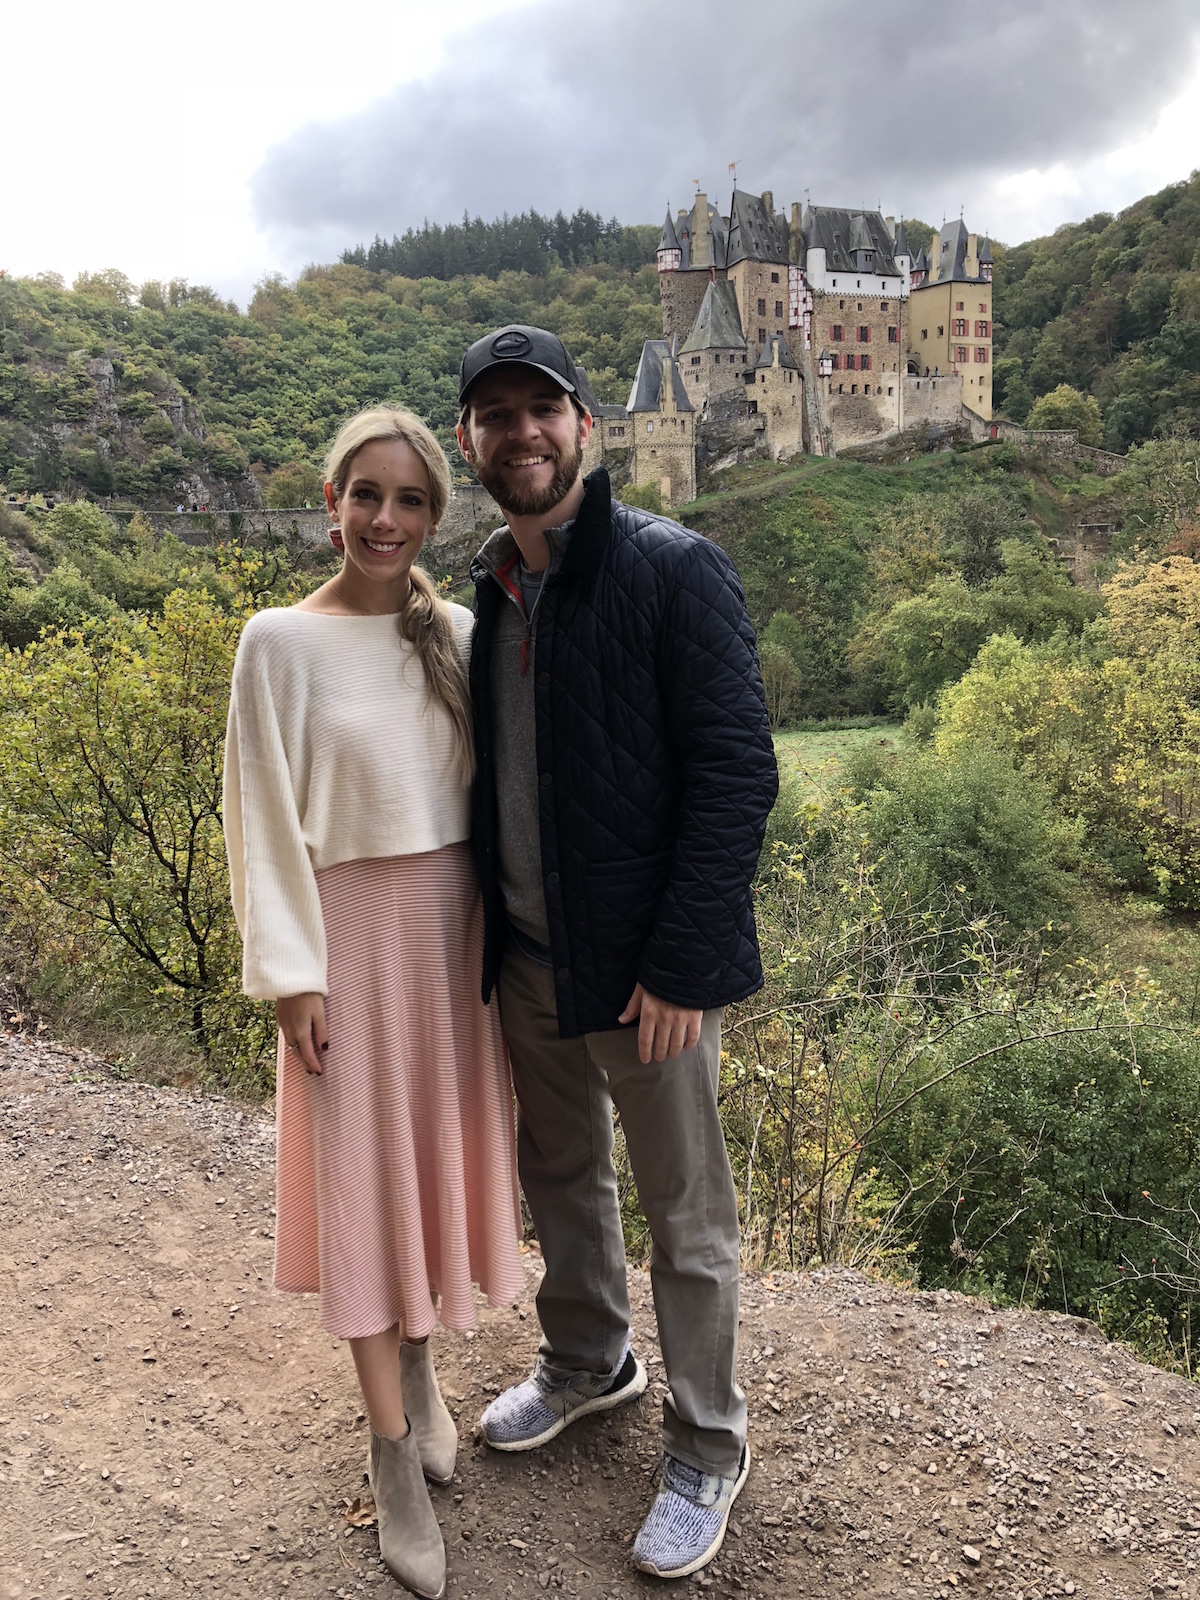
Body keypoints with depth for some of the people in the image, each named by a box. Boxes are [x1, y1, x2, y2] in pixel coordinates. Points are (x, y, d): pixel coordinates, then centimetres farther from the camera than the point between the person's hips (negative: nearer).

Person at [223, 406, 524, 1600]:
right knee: (363, 1167, 5)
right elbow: (269, 820, -7)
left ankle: (418, 1362, 39)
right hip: (354, 925, -3)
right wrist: (289, 973, -9)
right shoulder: (282, 642, -8)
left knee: (443, 1145, 14)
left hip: (456, 921, 4)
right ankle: (393, 1452, 21)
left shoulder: (455, 632, 2)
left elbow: (491, 784, 7)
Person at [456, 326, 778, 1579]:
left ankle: (706, 1449, 32)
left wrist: (680, 961, -21)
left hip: (644, 964, -6)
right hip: (527, 957, 7)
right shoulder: (490, 591, 8)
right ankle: (588, 1365, 48)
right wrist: (488, 928, 11)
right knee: (558, 1173, 23)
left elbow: (737, 772, -17)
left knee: (685, 1214, 10)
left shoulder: (673, 570, -13)